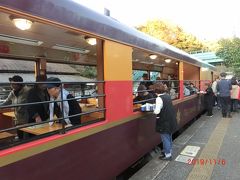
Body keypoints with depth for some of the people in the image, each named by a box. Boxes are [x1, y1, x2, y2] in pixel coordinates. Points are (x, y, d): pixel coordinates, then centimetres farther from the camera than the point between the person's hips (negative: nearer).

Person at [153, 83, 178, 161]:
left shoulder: (159, 98, -22)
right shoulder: (168, 96, 4)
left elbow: (157, 111, -26)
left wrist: (153, 111, -6)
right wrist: (157, 107, 10)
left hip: (164, 121, -8)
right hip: (171, 120, 9)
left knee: (165, 138, 6)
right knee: (169, 136, 22)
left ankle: (168, 155, 17)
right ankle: (168, 150, 39)